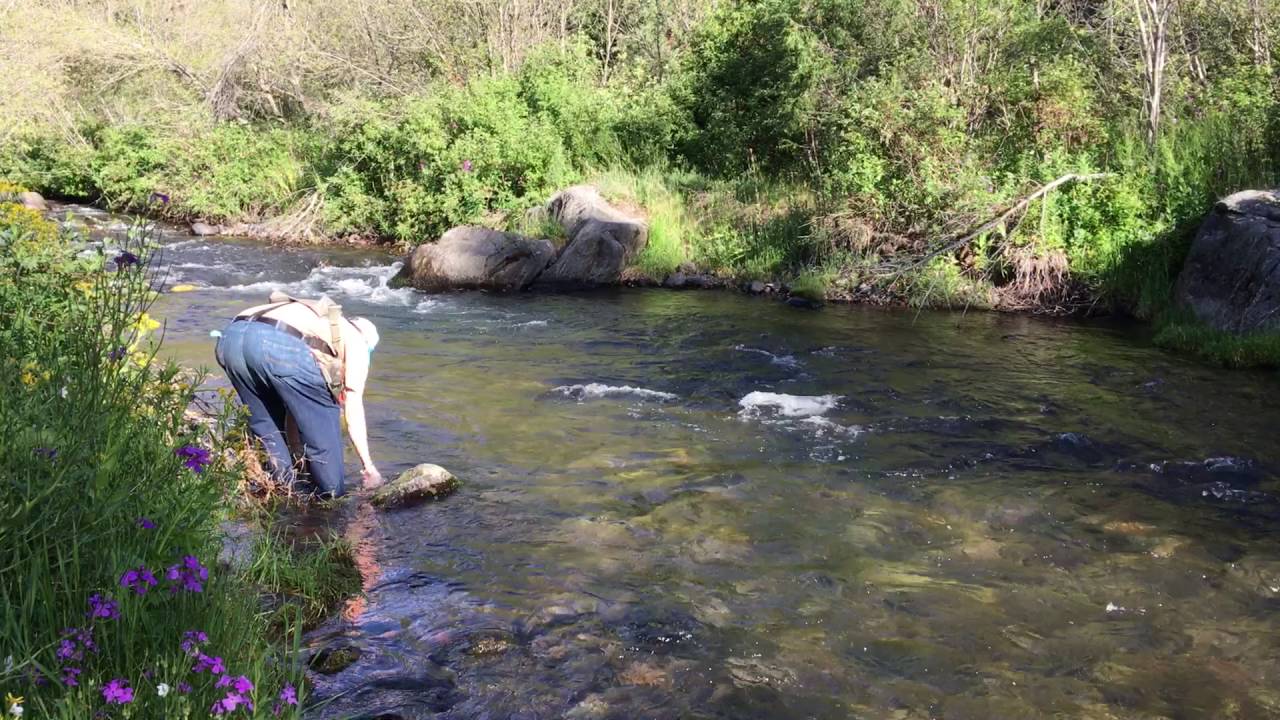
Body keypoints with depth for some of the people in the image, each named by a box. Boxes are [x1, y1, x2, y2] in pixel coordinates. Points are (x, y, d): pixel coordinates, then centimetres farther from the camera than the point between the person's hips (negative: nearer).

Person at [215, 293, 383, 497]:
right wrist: (369, 467, 25)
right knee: (322, 416, 13)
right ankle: (333, 497, 19)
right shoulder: (356, 340, 25)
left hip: (230, 337, 7)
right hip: (279, 344, -7)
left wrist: (295, 450, 52)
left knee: (265, 419, 27)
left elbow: (293, 405, 44)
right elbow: (353, 408, 19)